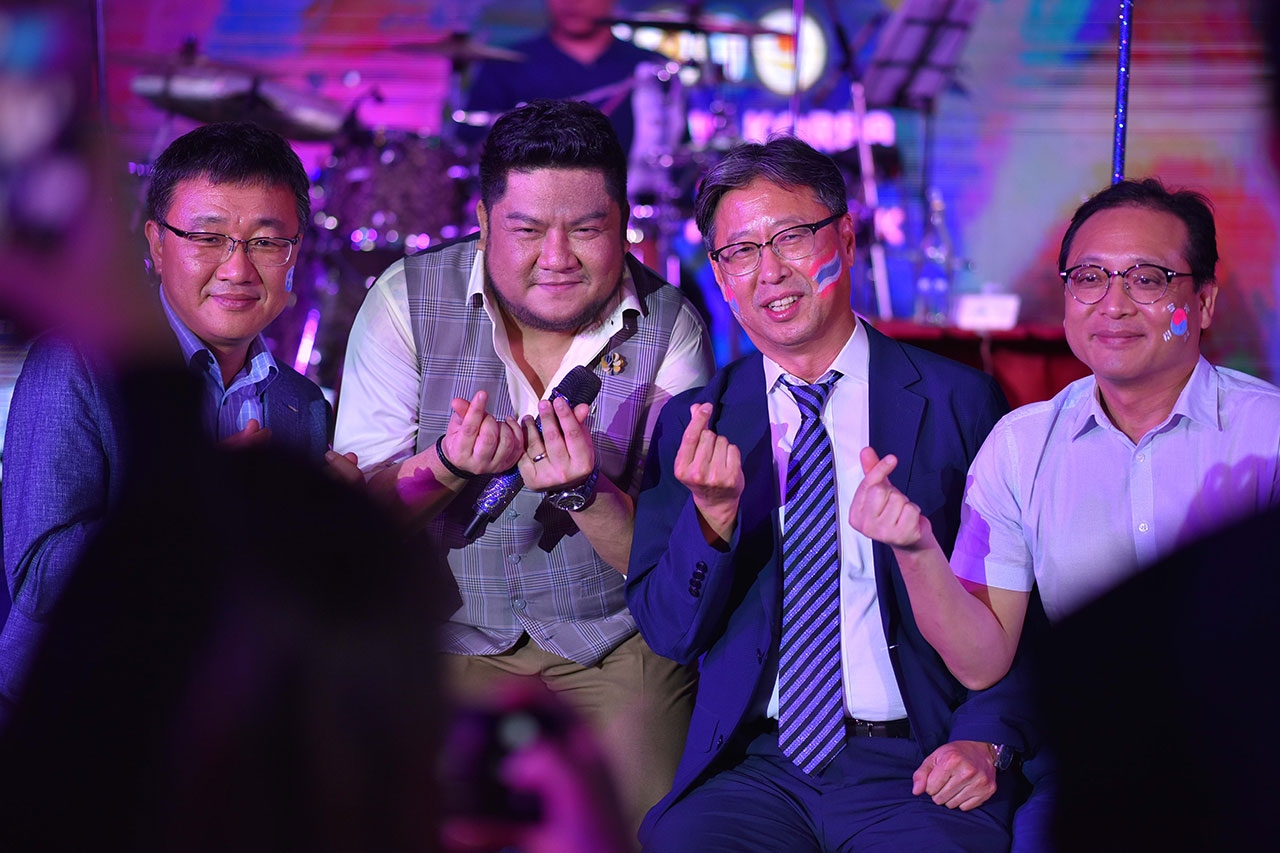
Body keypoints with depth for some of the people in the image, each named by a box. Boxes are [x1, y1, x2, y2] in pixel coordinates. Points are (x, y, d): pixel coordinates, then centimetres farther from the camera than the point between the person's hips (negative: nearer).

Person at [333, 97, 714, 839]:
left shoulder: (671, 328, -8)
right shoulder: (409, 299, -9)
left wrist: (583, 490, -32)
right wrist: (449, 466, -30)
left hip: (617, 642, 0)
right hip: (446, 635, 0)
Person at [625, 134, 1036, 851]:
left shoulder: (958, 401, 2)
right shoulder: (691, 425, 8)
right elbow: (669, 632, 4)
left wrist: (986, 739, -11)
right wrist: (713, 515, -14)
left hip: (915, 766, -2)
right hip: (752, 763, 2)